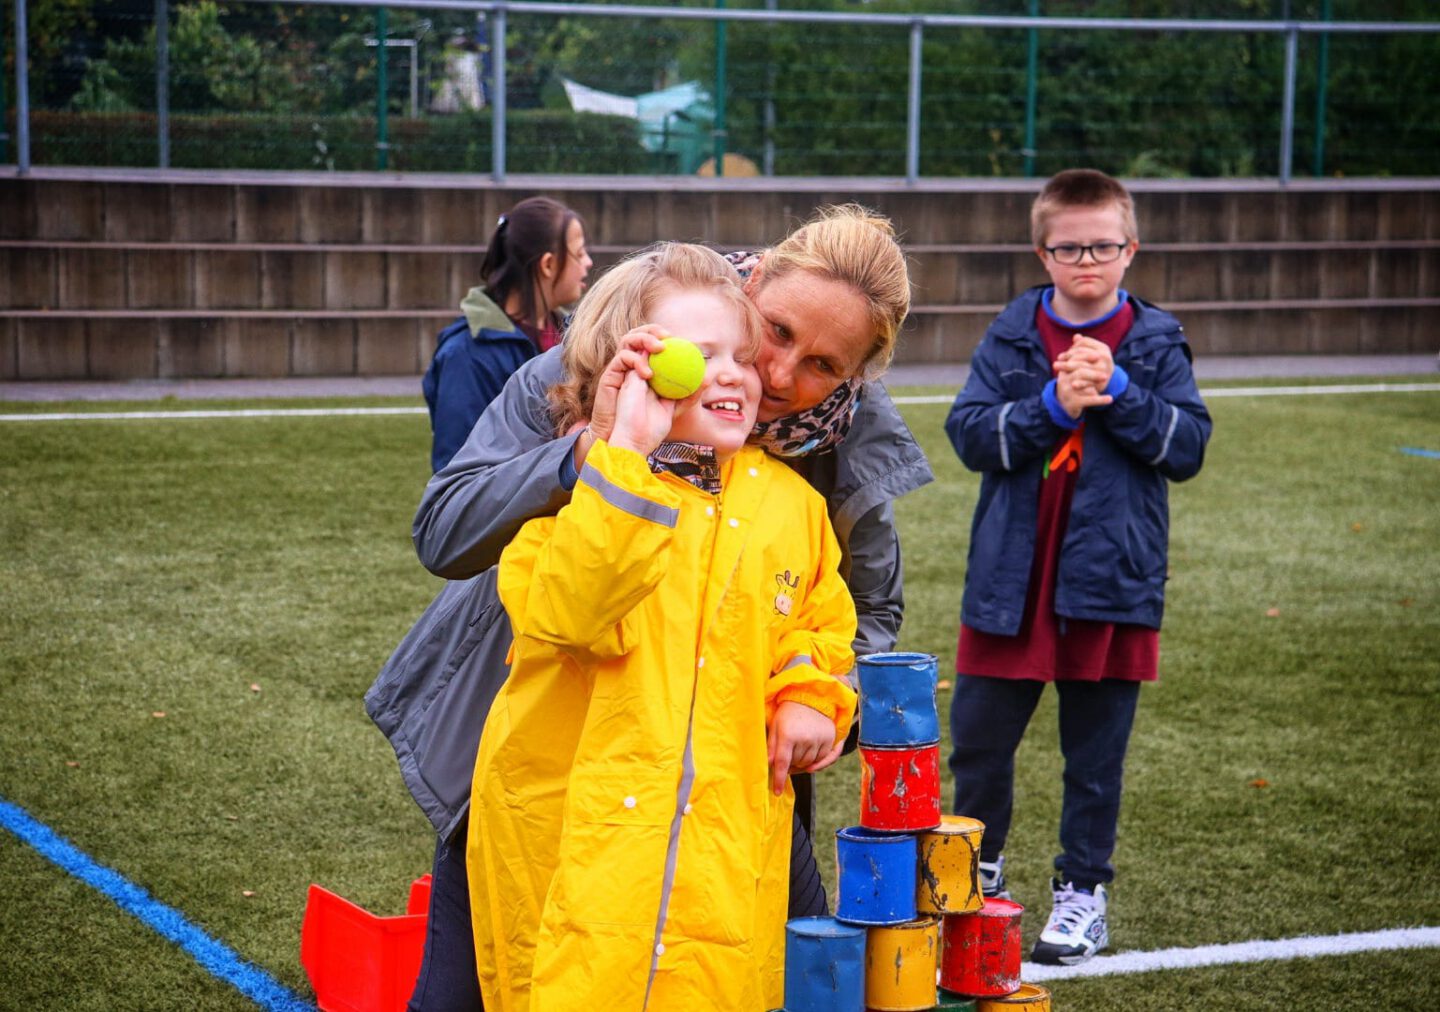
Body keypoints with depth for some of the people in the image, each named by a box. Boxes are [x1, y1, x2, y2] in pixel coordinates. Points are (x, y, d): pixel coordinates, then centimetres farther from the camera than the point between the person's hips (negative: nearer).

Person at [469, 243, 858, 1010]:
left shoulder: (788, 501, 10)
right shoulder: (577, 488, -5)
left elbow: (824, 618, 26)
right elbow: (569, 614, -25)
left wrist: (811, 696, 5)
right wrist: (629, 456, -25)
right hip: (576, 829, -4)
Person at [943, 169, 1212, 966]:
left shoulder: (1156, 342, 2)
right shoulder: (1012, 336, 3)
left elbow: (1187, 446, -6)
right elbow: (970, 433, -7)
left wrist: (1118, 391, -17)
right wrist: (1053, 405, -19)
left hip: (1111, 580, -1)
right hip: (1011, 579, 1)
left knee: (1095, 751, 8)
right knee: (979, 738, 9)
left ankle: (1083, 891, 21)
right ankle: (978, 870, 30)